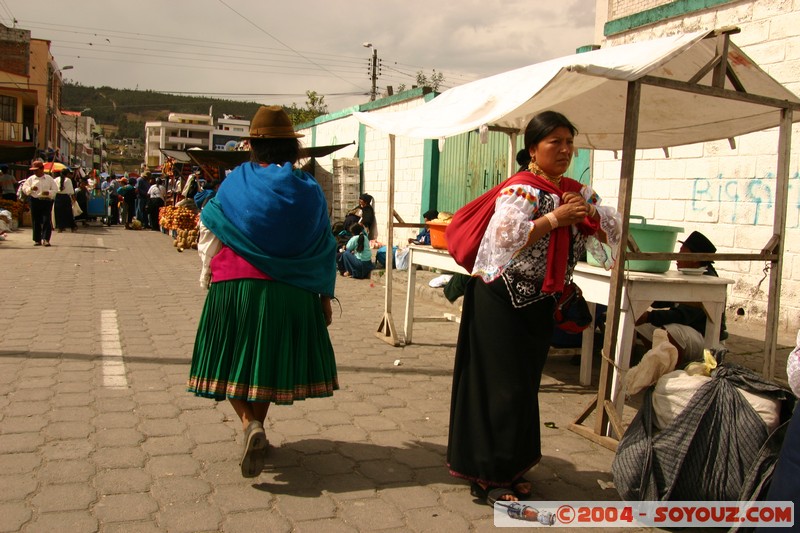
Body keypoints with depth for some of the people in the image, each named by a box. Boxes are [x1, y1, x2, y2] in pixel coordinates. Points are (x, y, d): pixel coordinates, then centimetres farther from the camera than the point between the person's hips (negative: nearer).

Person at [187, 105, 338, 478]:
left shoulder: (235, 185, -2)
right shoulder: (308, 190, 1)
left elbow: (209, 239, 2)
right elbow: (325, 249, 2)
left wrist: (208, 279, 17)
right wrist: (325, 296, 9)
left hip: (234, 288, -1)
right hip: (291, 291, 2)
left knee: (234, 363, 10)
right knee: (267, 361, 18)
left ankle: (250, 424, -12)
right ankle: (256, 425, 28)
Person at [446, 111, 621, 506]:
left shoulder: (576, 192, 10)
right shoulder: (521, 189, -15)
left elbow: (614, 230, 10)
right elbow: (507, 237, -30)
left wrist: (589, 211, -9)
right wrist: (555, 217, -23)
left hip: (540, 303, 8)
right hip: (503, 299, -8)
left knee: (526, 384, 14)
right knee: (503, 386, -4)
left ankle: (509, 465, 29)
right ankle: (489, 477, 8)